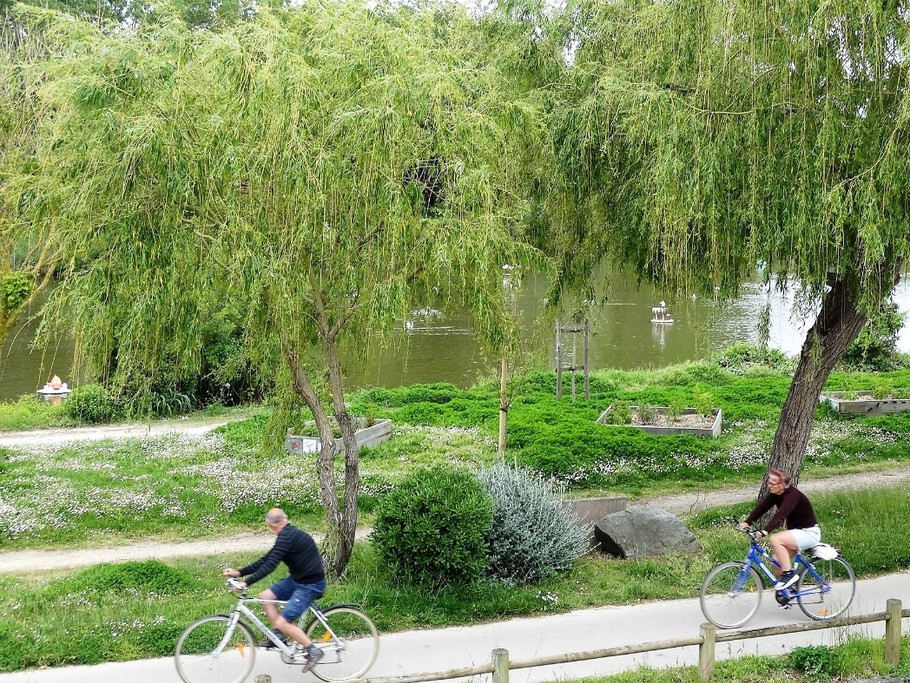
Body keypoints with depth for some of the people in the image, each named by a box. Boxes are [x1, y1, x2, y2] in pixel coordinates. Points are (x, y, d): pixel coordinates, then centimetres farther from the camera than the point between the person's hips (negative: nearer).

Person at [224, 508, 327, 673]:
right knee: (265, 596, 7)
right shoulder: (290, 534, 11)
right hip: (298, 579, 10)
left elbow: (270, 564, -25)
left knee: (282, 623, -13)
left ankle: (313, 650, -1)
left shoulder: (287, 537, -20)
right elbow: (266, 560, 11)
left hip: (310, 585, -10)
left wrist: (246, 582, -25)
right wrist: (239, 572, 7)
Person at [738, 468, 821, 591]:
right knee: (777, 562, -2)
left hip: (809, 533, -9)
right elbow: (762, 506, -7)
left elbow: (780, 515, -39)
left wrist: (764, 531, -50)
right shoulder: (775, 494, -1)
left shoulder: (793, 495, -26)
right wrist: (747, 522, -20)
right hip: (796, 530, 9)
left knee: (775, 540, -27)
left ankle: (789, 574, -17)